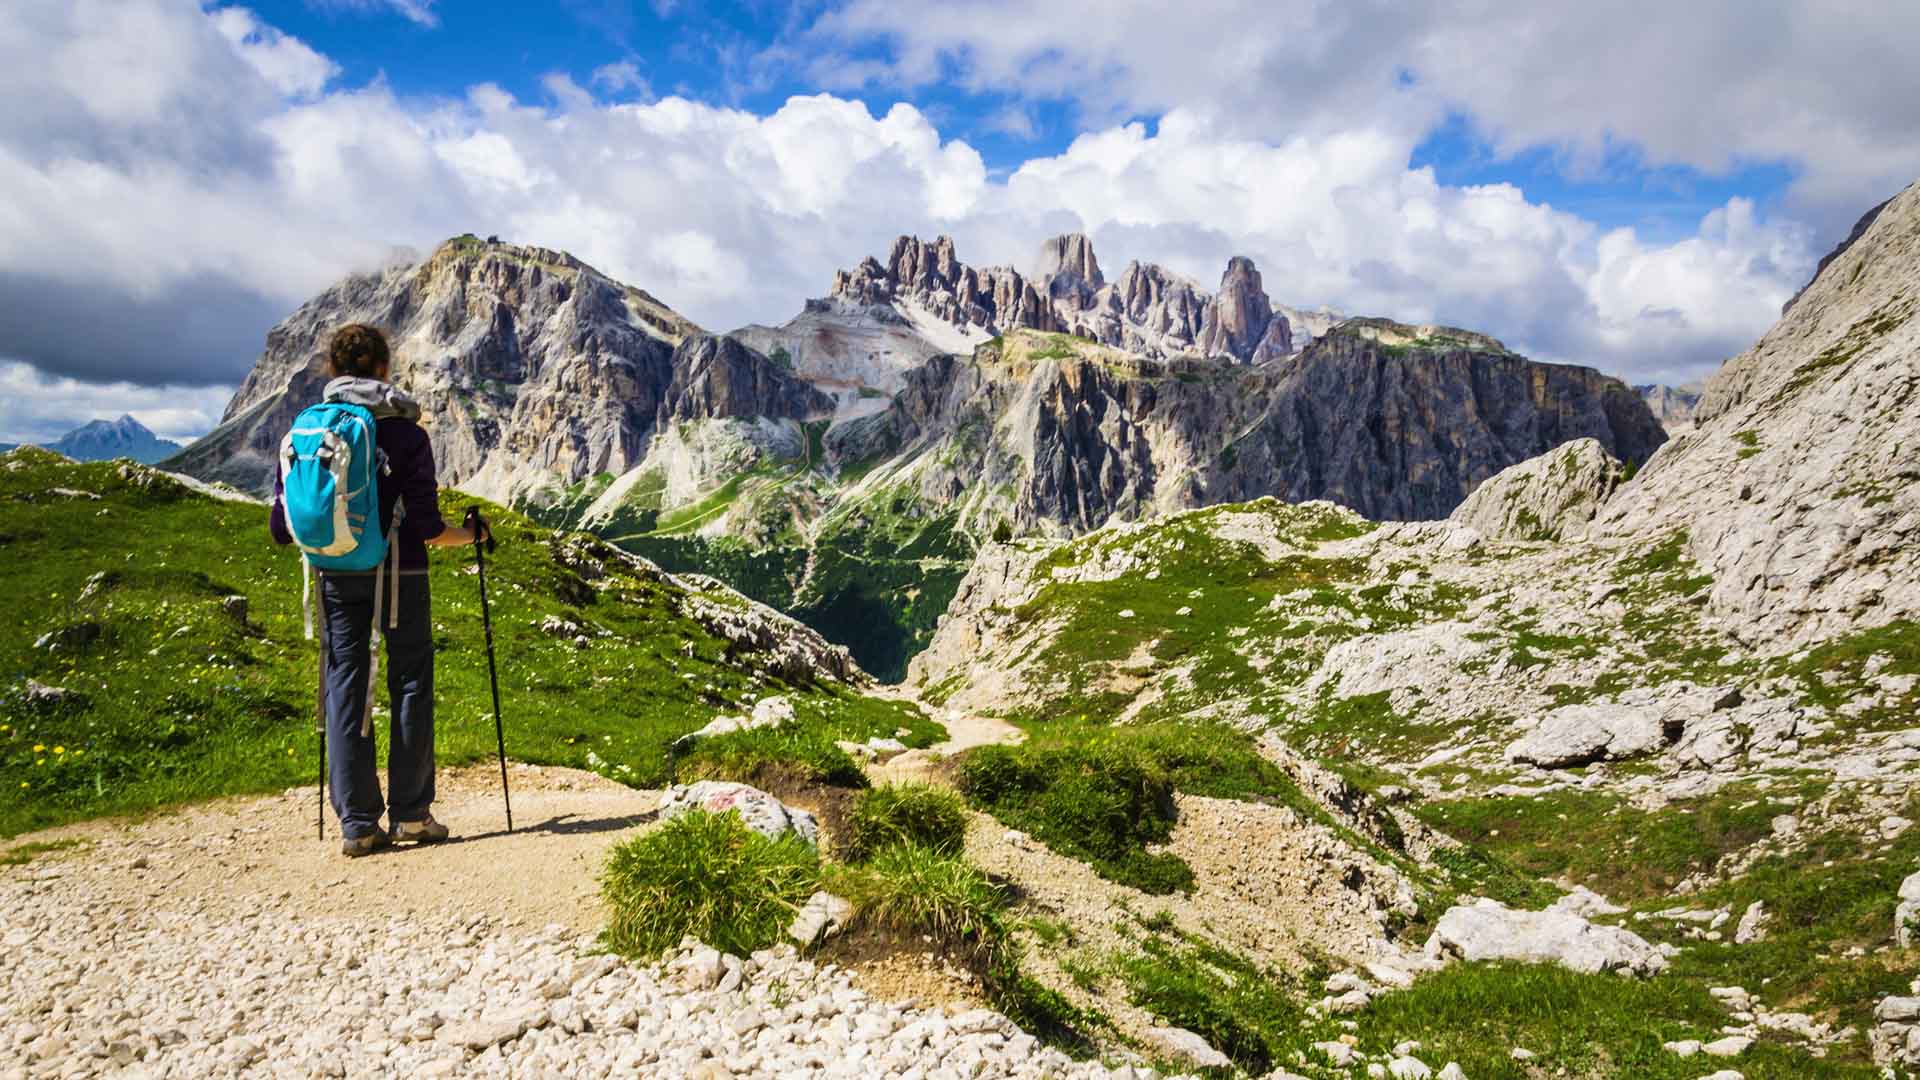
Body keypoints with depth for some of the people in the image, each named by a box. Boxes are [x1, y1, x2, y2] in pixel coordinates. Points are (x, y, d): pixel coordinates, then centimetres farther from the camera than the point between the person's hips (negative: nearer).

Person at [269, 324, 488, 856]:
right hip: (400, 575, -3)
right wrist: (471, 535, 7)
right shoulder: (405, 432, -8)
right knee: (410, 686, 9)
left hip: (337, 578, 3)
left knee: (345, 692, 8)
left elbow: (282, 528, 2)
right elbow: (427, 527, -13)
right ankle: (410, 812, 11)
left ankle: (357, 823, 9)